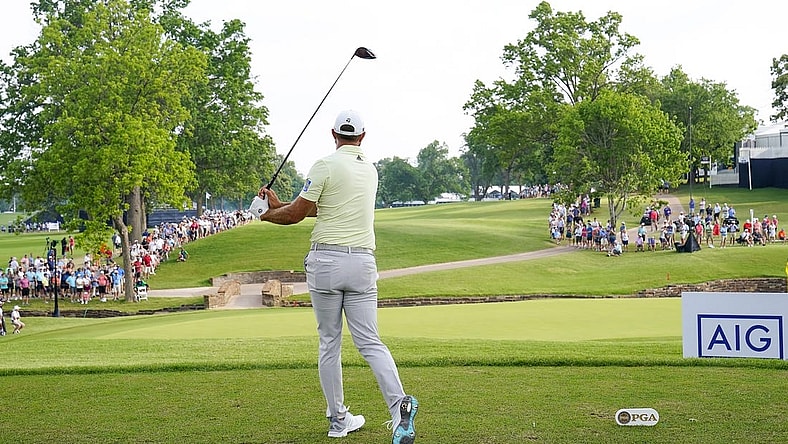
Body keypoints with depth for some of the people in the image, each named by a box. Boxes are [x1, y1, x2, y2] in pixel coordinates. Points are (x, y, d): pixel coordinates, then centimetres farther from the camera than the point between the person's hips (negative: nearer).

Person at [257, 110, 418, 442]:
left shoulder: (326, 166, -5)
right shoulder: (370, 170, 15)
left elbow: (295, 214, -3)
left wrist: (267, 214, 17)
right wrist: (278, 204, 19)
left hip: (326, 260, -4)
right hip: (363, 262, 4)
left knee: (329, 342, 6)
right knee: (370, 342, 2)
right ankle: (400, 406, -17)